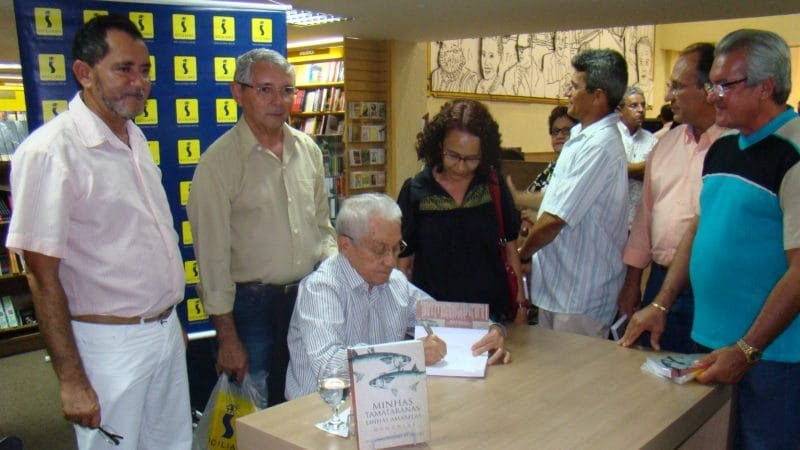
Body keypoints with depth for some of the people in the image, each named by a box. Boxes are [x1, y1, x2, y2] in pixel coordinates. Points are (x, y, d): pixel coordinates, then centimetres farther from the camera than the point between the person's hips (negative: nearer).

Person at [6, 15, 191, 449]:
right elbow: (42, 275, -17)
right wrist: (71, 380, -16)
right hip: (110, 344, -7)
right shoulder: (49, 151, -17)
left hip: (165, 330, 7)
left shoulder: (135, 138, 7)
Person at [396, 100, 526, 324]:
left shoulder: (494, 186, 1)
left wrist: (520, 302, 8)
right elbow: (404, 260, 1)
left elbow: (509, 245, 9)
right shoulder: (415, 191, -4)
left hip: (492, 309, 2)